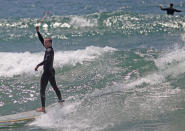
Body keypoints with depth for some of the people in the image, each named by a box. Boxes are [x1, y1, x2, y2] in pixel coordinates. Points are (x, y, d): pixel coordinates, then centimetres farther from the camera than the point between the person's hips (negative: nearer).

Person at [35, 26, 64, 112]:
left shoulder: (49, 50, -17)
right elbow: (41, 40, 17)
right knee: (55, 87, 23)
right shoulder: (49, 49, 9)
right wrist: (38, 31, 13)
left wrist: (38, 65, -35)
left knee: (42, 90, -5)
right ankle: (61, 101, 34)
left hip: (47, 72, -10)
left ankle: (43, 108, -4)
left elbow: (47, 60, -32)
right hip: (51, 71, 10)